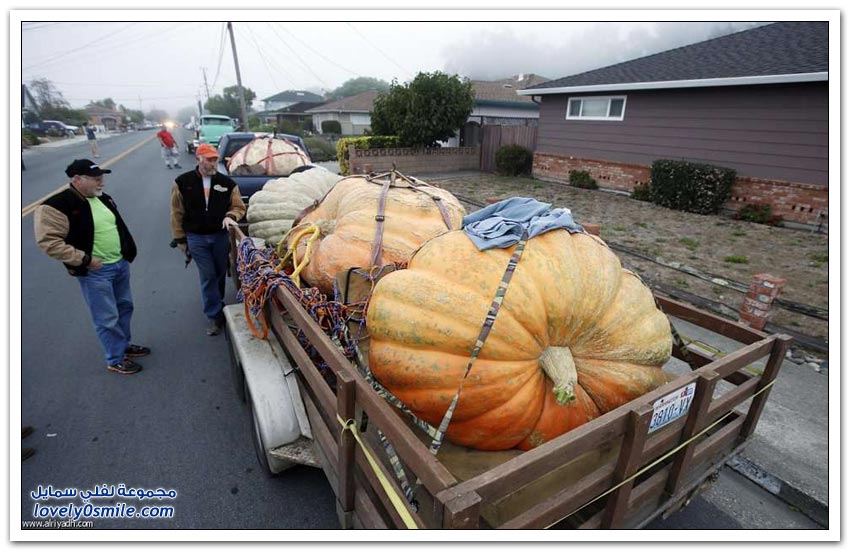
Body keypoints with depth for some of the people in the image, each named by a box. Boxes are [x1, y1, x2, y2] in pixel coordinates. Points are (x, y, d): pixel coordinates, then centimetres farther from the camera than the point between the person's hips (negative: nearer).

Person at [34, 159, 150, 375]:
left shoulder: (102, 198, 8)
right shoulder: (58, 204, -16)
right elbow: (48, 240, -20)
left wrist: (128, 251, 15)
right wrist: (84, 260, -21)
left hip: (121, 264, 8)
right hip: (95, 272, -8)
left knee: (125, 308, 20)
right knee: (107, 317, 2)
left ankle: (124, 345, 40)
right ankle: (116, 359, 18)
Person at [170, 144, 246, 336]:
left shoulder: (227, 183, -1)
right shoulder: (183, 182, -2)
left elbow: (239, 206, 5)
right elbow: (177, 213, 2)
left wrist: (230, 216, -17)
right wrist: (180, 239, 2)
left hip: (221, 236, 2)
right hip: (196, 238, -1)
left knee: (220, 274, 12)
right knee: (208, 276, -1)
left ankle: (216, 305, 33)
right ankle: (214, 316, 7)